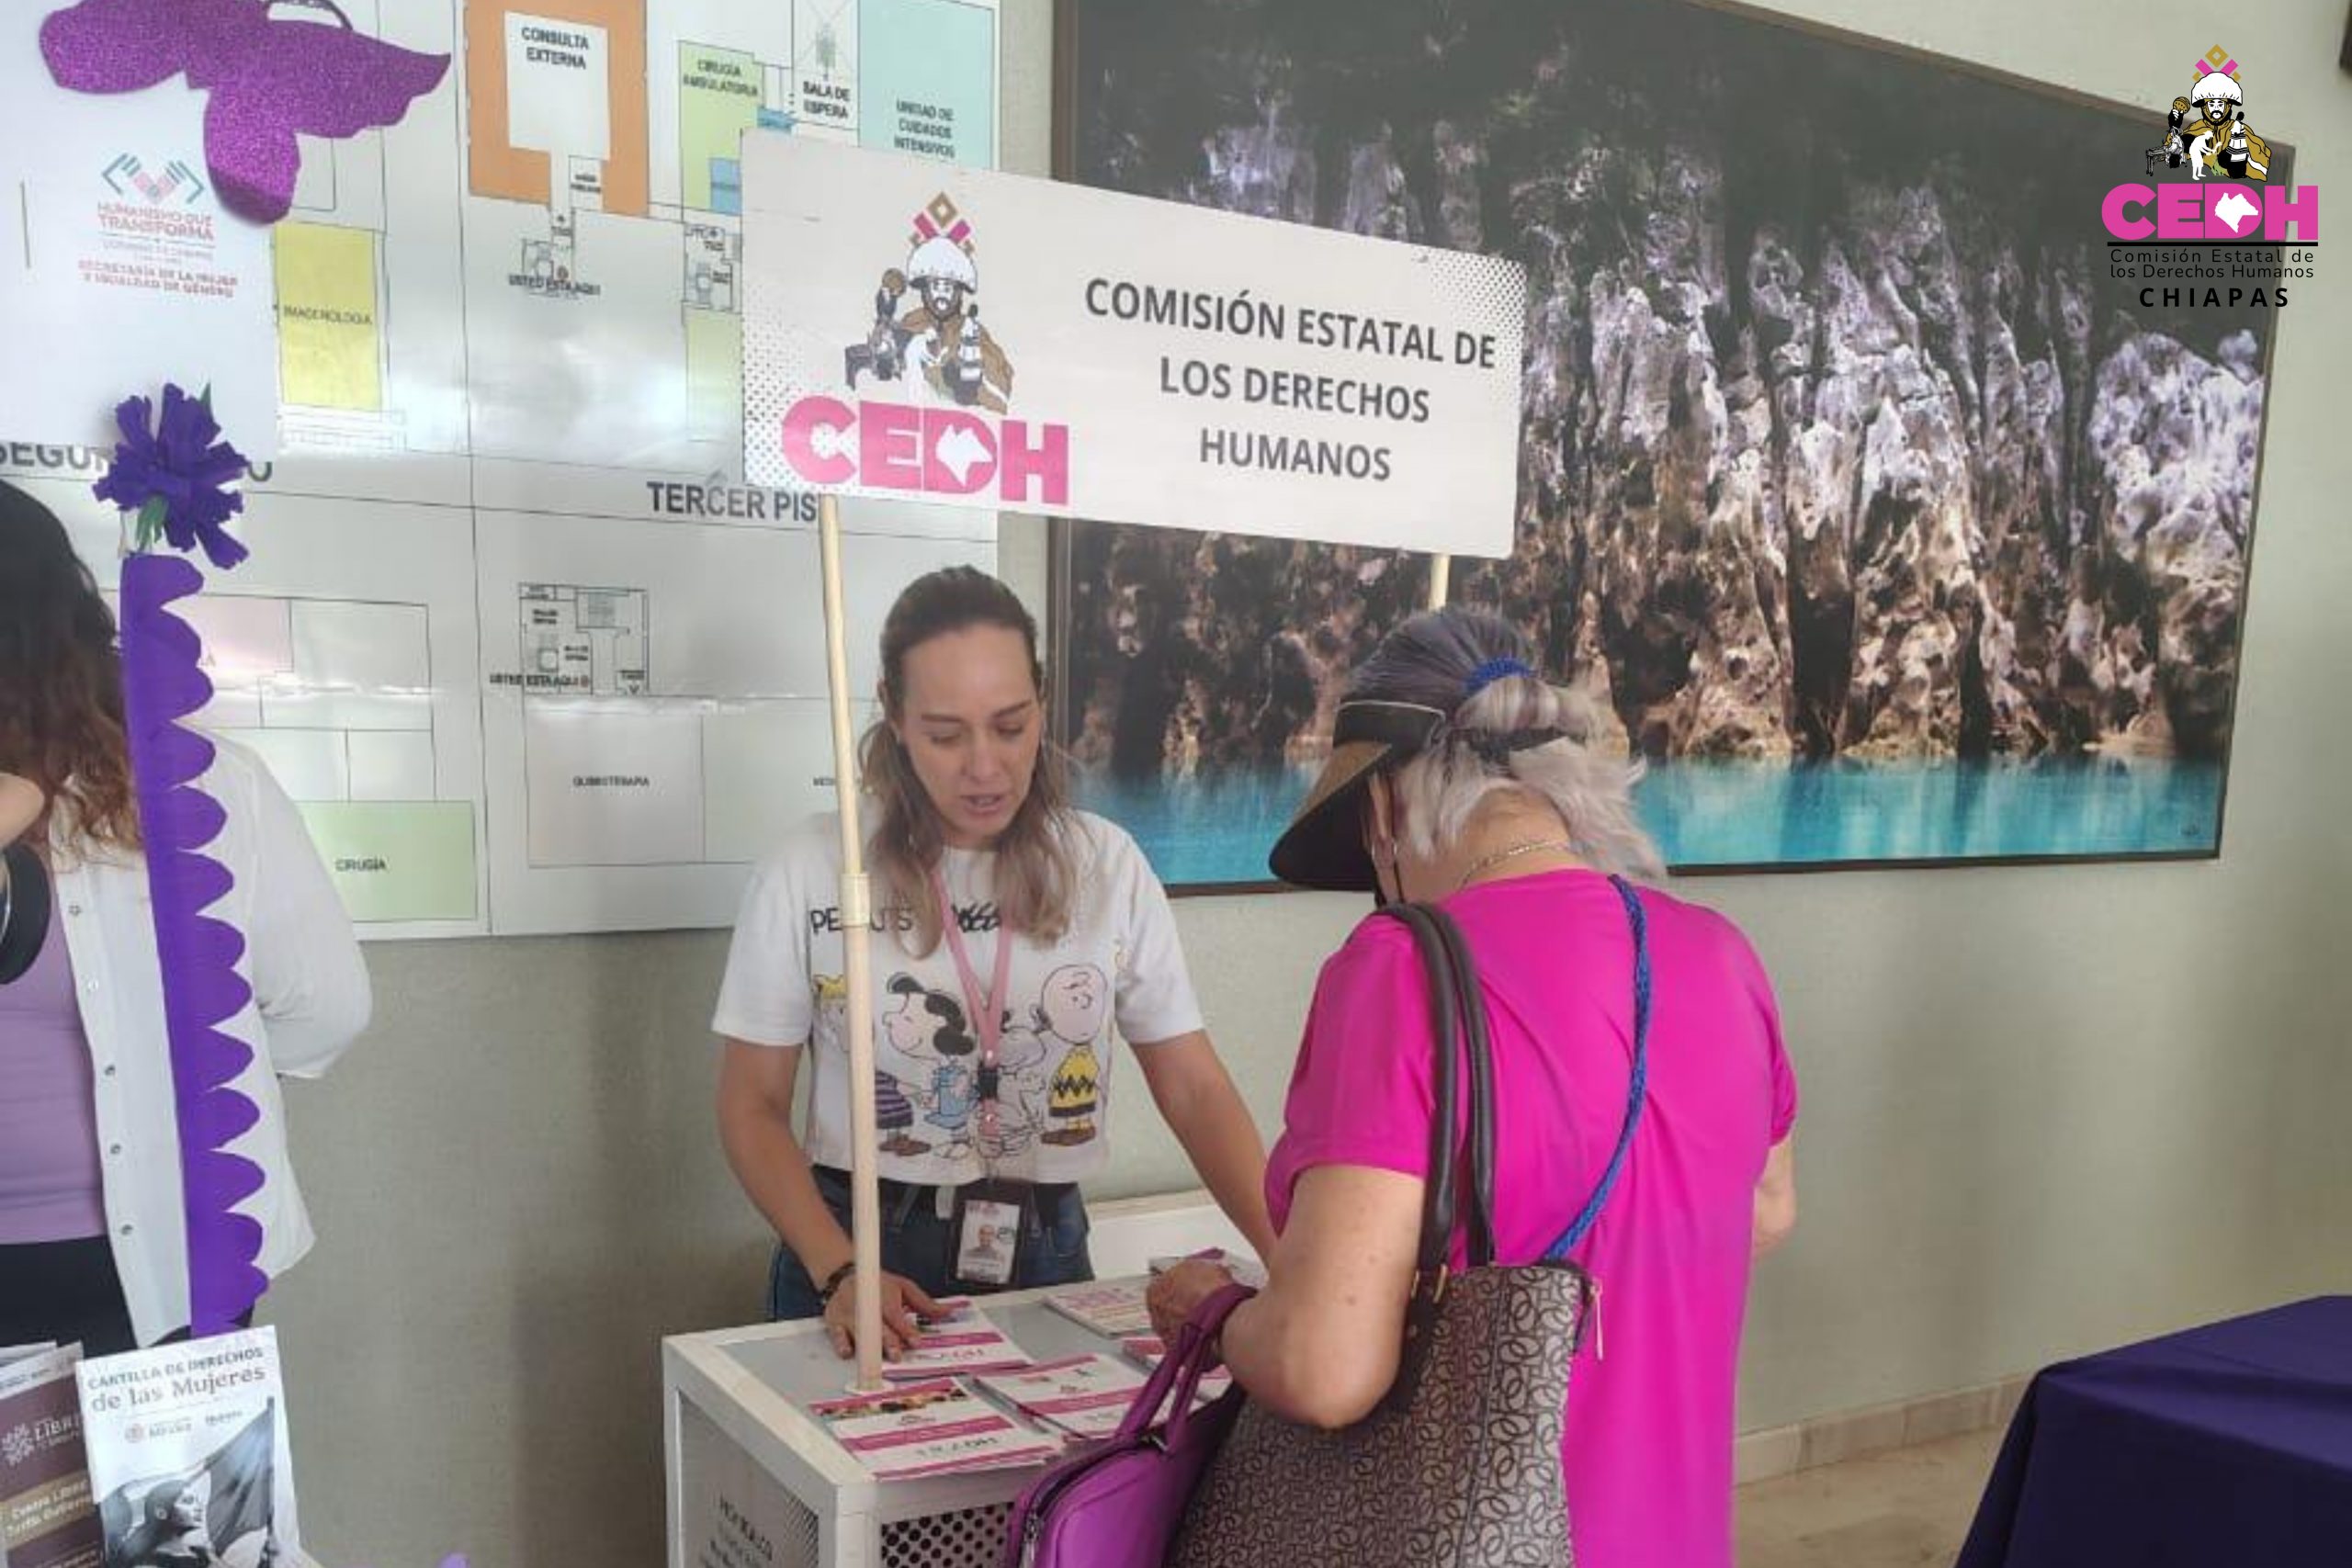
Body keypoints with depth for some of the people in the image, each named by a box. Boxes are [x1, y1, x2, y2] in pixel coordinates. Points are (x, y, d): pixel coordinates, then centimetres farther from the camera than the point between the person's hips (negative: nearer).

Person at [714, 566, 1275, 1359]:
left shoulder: (1108, 865, -4)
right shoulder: (809, 873, -9)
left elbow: (1196, 1091, -4)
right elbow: (753, 1108, -4)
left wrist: (1292, 1263, -18)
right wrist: (840, 1274, -18)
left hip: (1044, 1257, 2)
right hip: (863, 1257, -2)